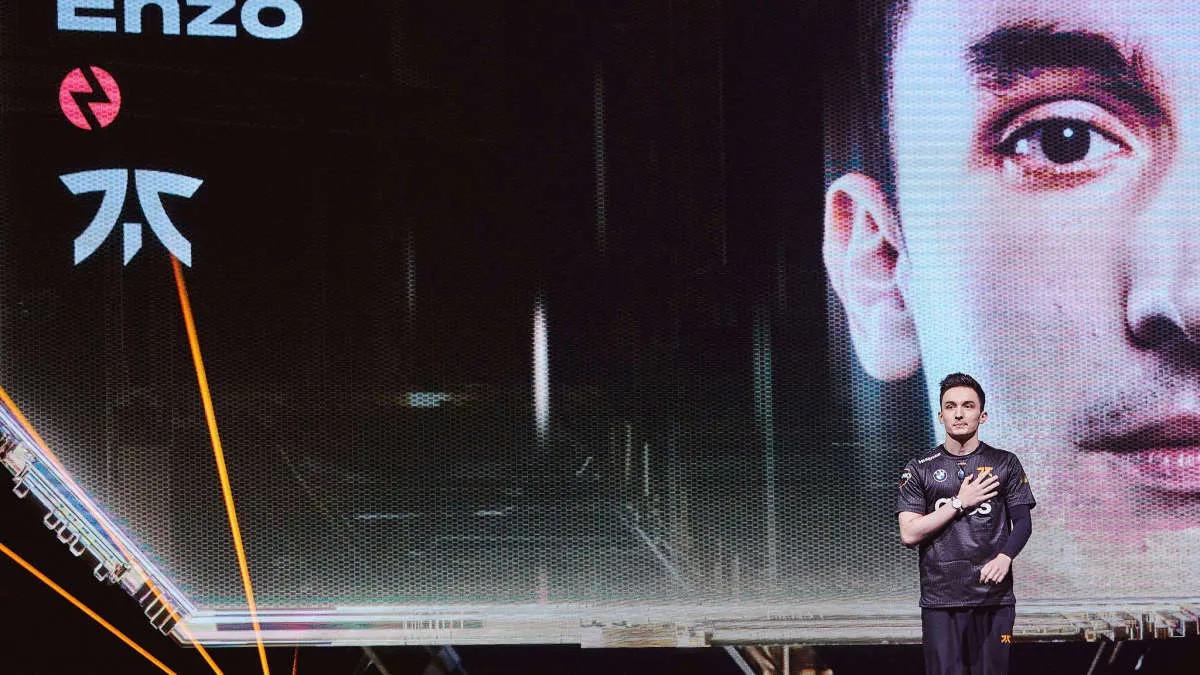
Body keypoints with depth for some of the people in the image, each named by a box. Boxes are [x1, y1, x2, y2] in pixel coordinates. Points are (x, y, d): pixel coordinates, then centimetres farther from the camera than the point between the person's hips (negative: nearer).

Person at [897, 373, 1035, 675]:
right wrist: (959, 503, -6)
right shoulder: (920, 470, 7)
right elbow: (909, 534, -1)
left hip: (993, 596, 0)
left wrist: (1005, 557, -14)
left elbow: (1023, 522, 6)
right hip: (940, 599, 0)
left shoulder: (1005, 464, 9)